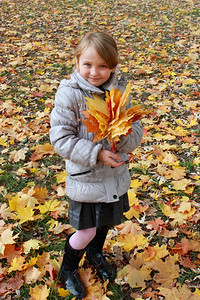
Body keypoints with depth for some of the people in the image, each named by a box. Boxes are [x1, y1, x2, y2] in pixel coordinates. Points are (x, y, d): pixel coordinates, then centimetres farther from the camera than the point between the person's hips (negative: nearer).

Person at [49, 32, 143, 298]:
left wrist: (122, 137, -27)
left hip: (115, 176, 5)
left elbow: (136, 133, -5)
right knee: (86, 232, 7)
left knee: (106, 222, 25)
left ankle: (96, 254, 57)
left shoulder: (119, 91, -6)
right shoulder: (69, 94, -19)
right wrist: (96, 154, -27)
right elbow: (61, 139, -20)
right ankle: (67, 271, 37)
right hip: (85, 178, -4)